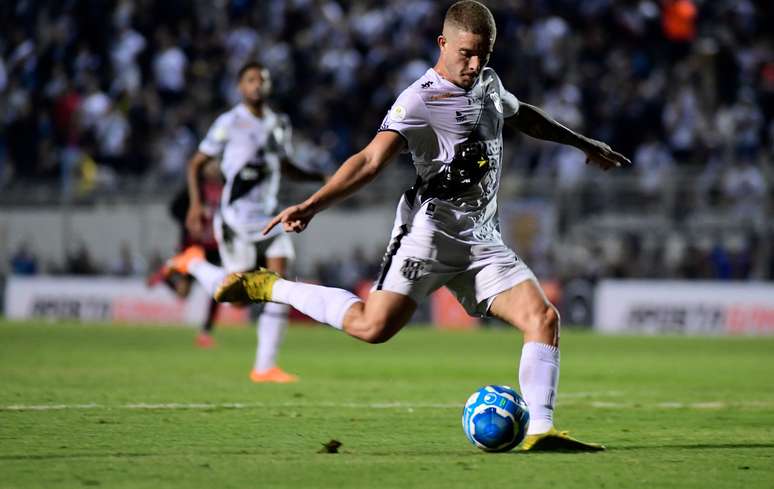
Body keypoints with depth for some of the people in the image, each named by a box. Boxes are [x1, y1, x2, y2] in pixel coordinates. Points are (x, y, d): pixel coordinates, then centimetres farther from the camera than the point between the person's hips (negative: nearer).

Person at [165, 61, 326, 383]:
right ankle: (194, 263, 25)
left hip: (269, 217, 6)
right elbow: (195, 164, -2)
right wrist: (195, 204, -13)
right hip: (237, 219, -6)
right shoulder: (229, 123, -7)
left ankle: (265, 367, 0)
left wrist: (320, 178, 9)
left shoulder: (279, 124, 10)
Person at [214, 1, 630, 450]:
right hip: (430, 231, -7)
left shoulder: (488, 83, 14)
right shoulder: (420, 100, -11)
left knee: (543, 317, -10)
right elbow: (372, 160, -21)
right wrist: (312, 206, -35)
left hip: (482, 241, 7)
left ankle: (540, 430, -9)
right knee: (374, 325, -19)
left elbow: (522, 115, 37)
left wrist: (584, 144, 45)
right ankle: (268, 287, -1)